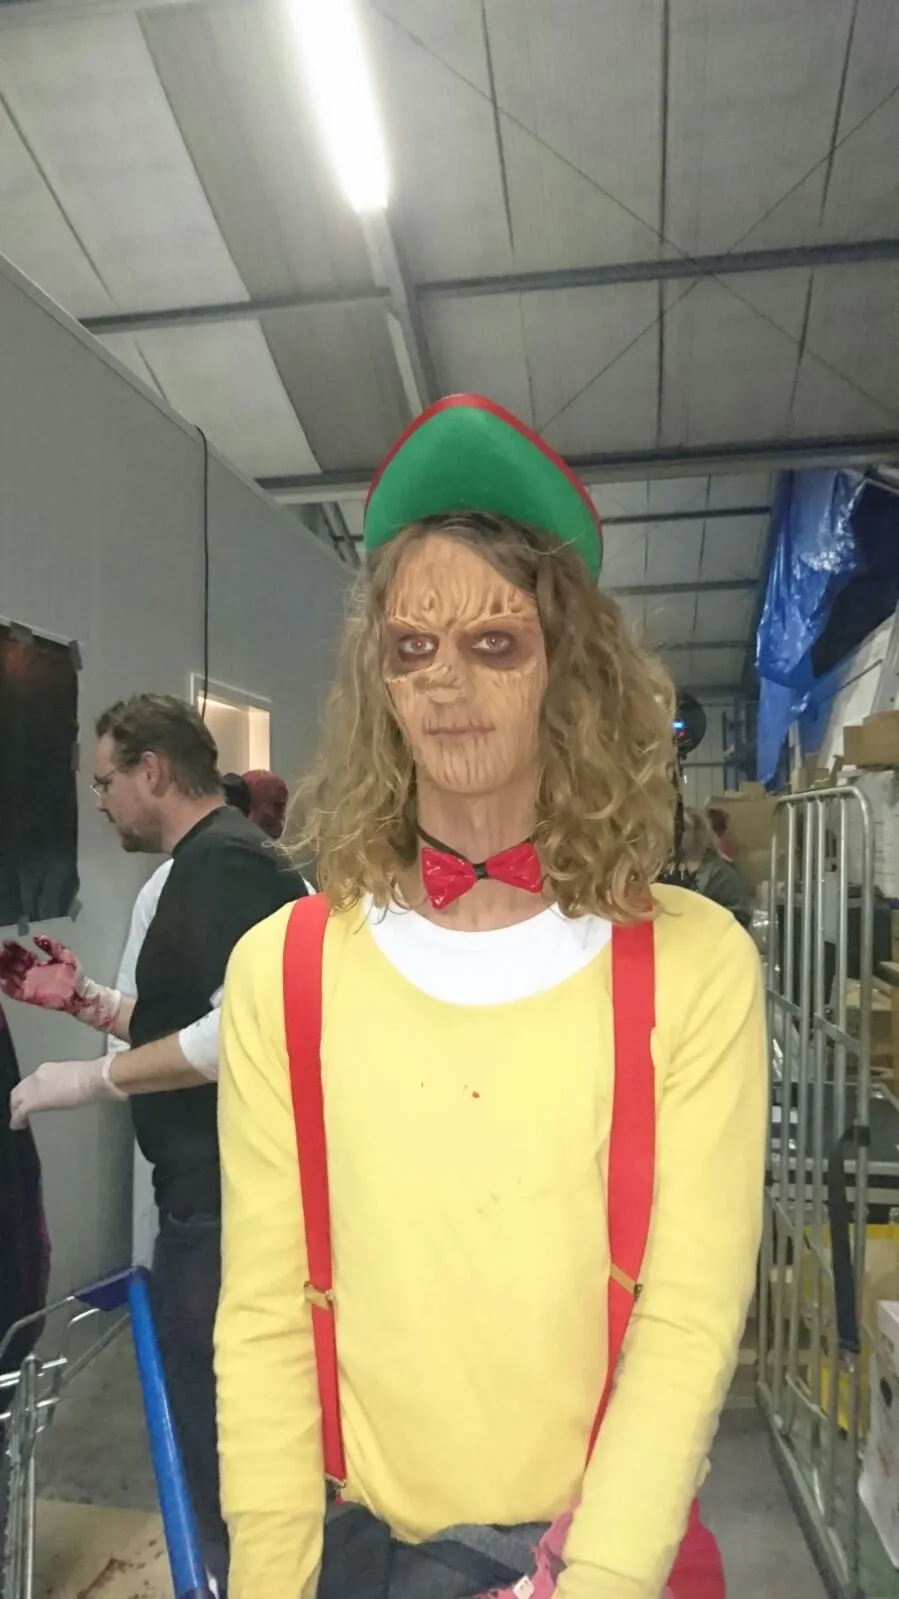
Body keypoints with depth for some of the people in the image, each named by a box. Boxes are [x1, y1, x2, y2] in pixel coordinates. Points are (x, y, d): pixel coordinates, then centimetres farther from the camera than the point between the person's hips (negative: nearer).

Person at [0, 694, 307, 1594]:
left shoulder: (221, 862, -18)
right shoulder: (211, 862, 15)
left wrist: (95, 1077, -19)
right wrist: (83, 1000, 13)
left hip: (219, 1203, -11)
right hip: (215, 1193, 11)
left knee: (216, 1437, 4)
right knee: (236, 1423, 23)